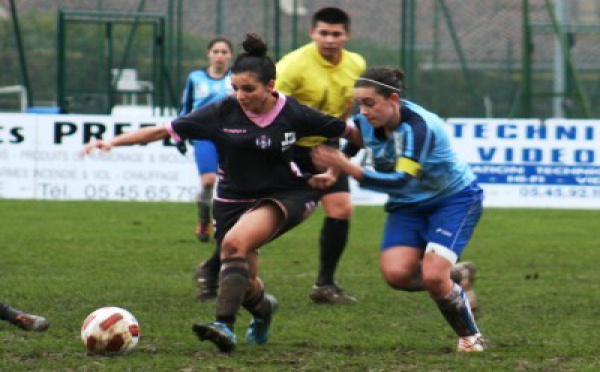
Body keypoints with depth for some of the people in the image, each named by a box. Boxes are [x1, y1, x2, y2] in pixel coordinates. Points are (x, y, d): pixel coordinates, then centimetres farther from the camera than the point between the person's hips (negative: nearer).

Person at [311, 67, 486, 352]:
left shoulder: (418, 126, -32)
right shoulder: (365, 123, -11)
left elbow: (402, 181, -41)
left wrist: (348, 168, -47)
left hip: (455, 199, -6)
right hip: (408, 205, 6)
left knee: (432, 276, -23)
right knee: (396, 273, -19)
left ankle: (471, 337, 3)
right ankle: (451, 280, 12)